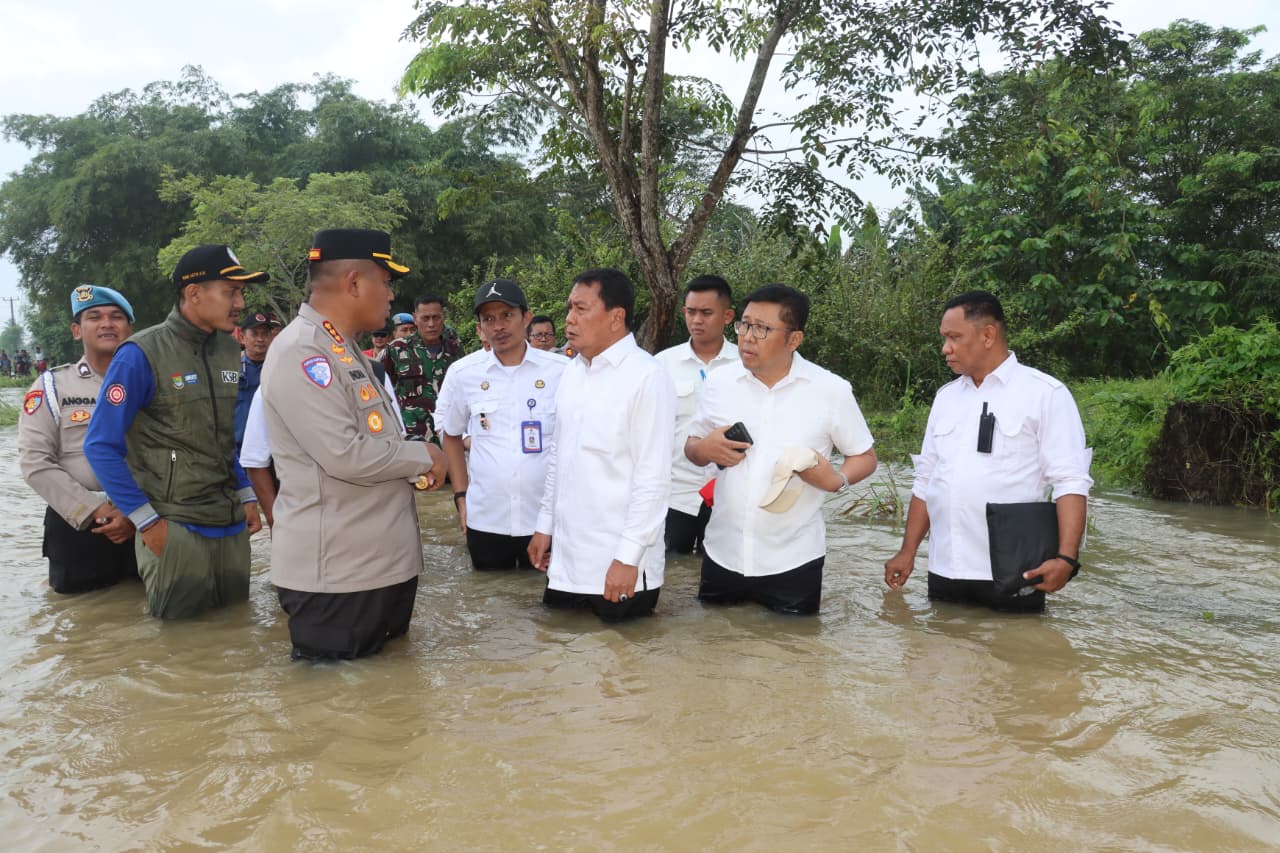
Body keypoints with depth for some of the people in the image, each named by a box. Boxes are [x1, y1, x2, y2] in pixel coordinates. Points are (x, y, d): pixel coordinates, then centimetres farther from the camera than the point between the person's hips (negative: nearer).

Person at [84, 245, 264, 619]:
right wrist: (148, 521, -12)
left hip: (231, 522, 6)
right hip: (174, 526, -6)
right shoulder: (142, 355, -12)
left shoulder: (229, 349, 6)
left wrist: (246, 496, 10)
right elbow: (102, 446, -10)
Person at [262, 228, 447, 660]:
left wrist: (414, 466, 5)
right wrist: (423, 456, -10)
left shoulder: (346, 351, 16)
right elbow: (345, 455, -25)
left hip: (382, 560, 10)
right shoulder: (301, 353, -18)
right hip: (333, 572, -10)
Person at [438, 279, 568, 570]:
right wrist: (461, 495, 8)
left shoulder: (563, 371, -6)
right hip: (484, 521, 2)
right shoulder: (462, 372, -1)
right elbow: (450, 434, 13)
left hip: (548, 520, -1)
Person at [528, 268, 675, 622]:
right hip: (566, 558, 6)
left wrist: (628, 557, -17)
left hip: (618, 565, -6)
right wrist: (545, 524, 14)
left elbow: (653, 478, -16)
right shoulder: (572, 371, 8)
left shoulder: (647, 376, -13)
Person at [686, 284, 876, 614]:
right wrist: (705, 450, -12)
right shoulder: (718, 382, 0)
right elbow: (692, 447, 12)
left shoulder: (831, 390, -7)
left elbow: (865, 457, 3)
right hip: (722, 553, 3)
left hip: (793, 559, -2)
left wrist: (838, 479, -19)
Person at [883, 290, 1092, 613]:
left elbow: (1070, 481, -10)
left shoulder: (1045, 393, -4)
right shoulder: (945, 396, 13)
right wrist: (908, 552, 12)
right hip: (944, 570, 5)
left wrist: (1066, 557, -21)